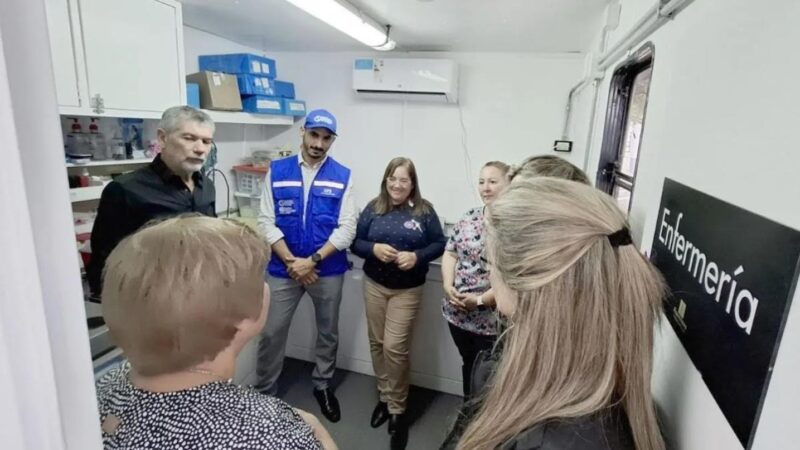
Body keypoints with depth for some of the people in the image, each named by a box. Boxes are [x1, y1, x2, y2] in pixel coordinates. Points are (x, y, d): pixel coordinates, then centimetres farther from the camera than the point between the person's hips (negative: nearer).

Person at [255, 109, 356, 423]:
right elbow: (266, 222, -4)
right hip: (283, 268, 0)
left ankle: (322, 385, 41)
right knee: (271, 333, 9)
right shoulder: (277, 171, -1)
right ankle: (264, 392, 33)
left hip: (329, 270, 0)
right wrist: (292, 262, -14)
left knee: (328, 332, 17)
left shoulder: (342, 176, -3)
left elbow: (347, 228, -8)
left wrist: (313, 261, -16)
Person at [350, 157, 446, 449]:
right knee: (377, 343, 12)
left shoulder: (424, 210, -4)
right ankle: (385, 398, 33)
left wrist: (417, 256, -19)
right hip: (374, 285, 3)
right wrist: (374, 248, -18)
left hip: (408, 290, -3)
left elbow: (439, 244, -1)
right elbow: (355, 242, 2)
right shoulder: (373, 208, 1)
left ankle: (397, 409, 17)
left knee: (395, 347, -4)